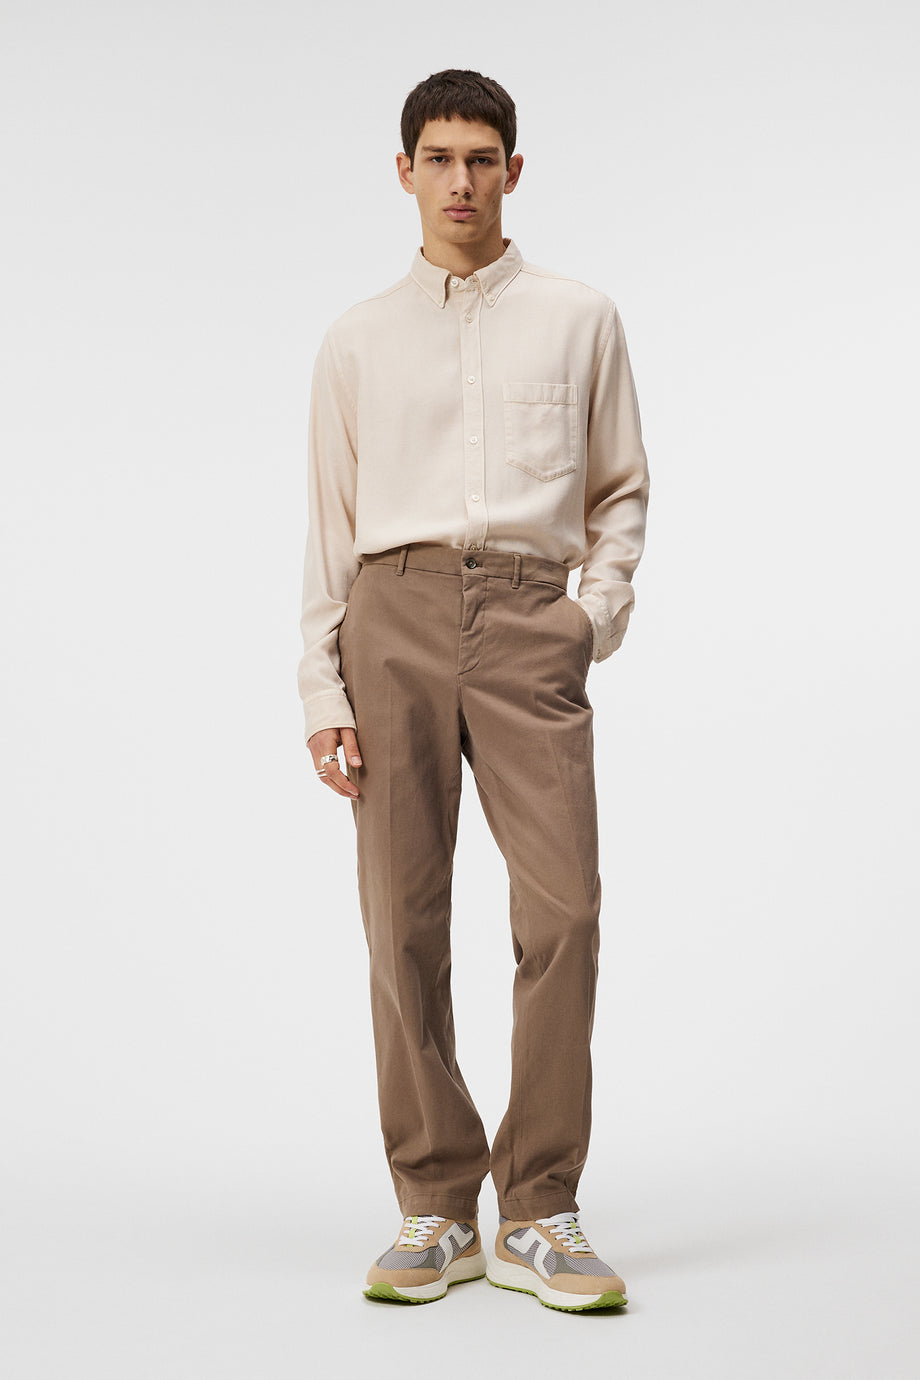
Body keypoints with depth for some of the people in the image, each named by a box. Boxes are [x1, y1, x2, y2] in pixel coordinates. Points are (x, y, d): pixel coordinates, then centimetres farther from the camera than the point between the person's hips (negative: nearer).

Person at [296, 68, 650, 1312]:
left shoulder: (581, 319, 15)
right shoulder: (359, 340, 16)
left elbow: (622, 491, 17)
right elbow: (329, 520, 14)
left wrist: (601, 610, 0)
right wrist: (322, 686, 5)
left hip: (529, 616, 0)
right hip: (394, 613, 1)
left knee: (564, 903, -11)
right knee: (405, 917, -2)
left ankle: (538, 1216, 0)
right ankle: (435, 1211, 8)